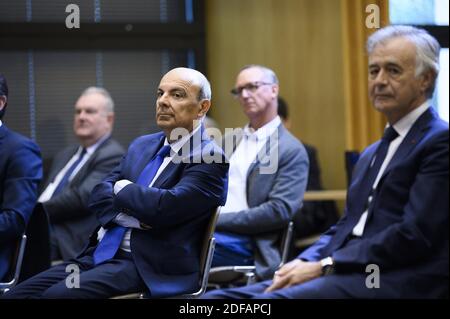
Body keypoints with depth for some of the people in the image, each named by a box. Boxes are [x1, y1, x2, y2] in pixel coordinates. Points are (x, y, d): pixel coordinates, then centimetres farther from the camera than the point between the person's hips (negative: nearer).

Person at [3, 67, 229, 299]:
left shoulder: (210, 158, -5)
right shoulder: (142, 145, 19)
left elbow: (165, 207, -19)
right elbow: (99, 197, 10)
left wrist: (123, 188, 0)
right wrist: (133, 217, -10)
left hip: (151, 269, -7)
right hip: (102, 254, 7)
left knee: (58, 294, -28)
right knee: (17, 294, -12)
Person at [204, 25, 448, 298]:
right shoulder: (372, 154, 26)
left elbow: (414, 235, -14)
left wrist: (325, 266, -13)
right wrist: (304, 263, 0)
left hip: (397, 283, -8)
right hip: (351, 274, 8)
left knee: (273, 299, -31)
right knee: (218, 298, -10)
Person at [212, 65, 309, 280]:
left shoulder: (291, 150, 1)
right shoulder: (230, 141, 23)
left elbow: (280, 211, -10)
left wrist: (220, 220, -14)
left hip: (246, 242, -6)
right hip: (209, 228, 6)